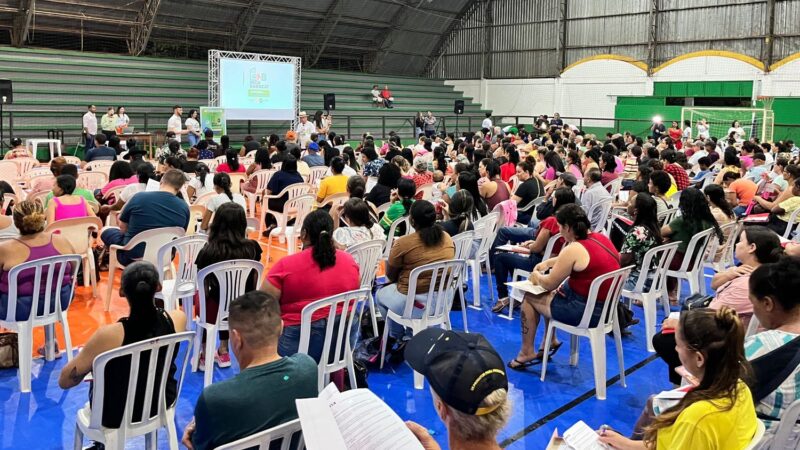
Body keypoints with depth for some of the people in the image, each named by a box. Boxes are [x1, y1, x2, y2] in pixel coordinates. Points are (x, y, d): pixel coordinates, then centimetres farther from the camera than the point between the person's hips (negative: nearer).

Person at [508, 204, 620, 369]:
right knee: (552, 292, 27)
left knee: (529, 297, 10)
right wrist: (547, 263, 19)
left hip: (587, 313, -9)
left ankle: (526, 353, 21)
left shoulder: (574, 249, -21)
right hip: (607, 306, 9)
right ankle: (551, 341, 34)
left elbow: (549, 284, -11)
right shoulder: (600, 237, 3)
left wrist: (535, 275, 8)